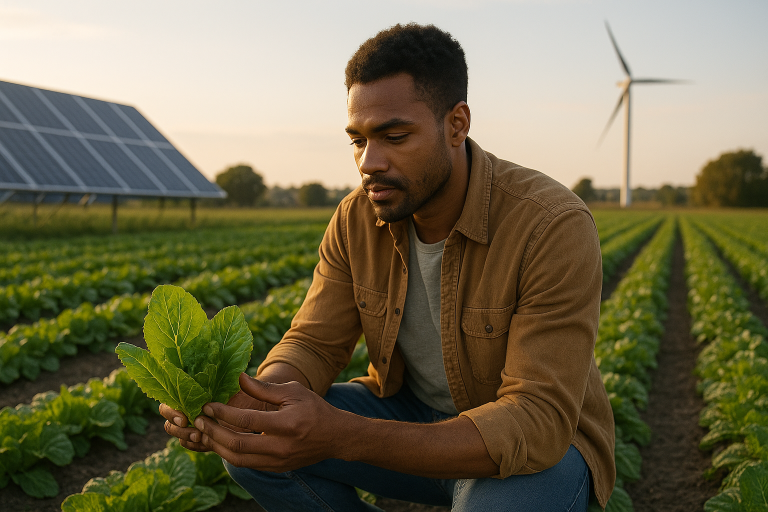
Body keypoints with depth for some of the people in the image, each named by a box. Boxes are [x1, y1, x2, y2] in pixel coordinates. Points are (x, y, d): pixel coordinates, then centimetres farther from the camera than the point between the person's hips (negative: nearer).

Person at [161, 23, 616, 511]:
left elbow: (536, 421, -34)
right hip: (414, 415, 4)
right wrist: (250, 403, -34)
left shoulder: (555, 227, -29)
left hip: (545, 440, -4)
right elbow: (315, 342, -8)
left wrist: (344, 435, -46)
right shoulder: (357, 220, -10)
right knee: (251, 446, -16)